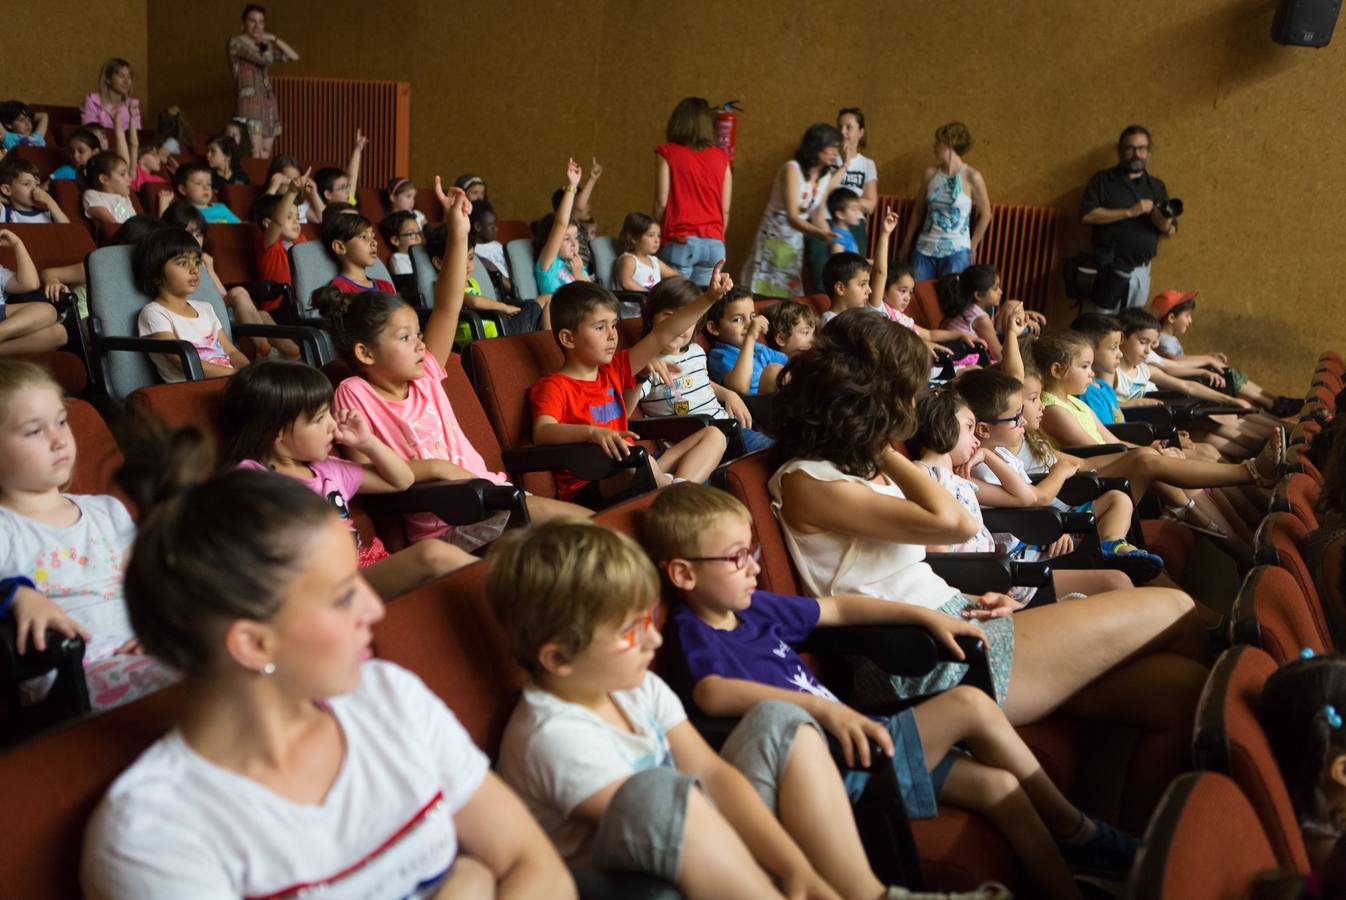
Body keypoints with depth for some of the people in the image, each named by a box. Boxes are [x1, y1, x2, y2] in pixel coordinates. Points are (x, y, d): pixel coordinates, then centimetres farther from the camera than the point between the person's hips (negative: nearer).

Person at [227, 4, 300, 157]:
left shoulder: (264, 45, 19)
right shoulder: (236, 42, -2)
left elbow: (294, 57, 12)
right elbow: (266, 61, -13)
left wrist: (274, 39, 9)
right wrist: (267, 46, 7)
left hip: (268, 101, 7)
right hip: (250, 100, -7)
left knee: (266, 153, 3)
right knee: (255, 153, -17)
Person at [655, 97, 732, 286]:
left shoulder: (667, 153, 0)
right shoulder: (721, 158, 8)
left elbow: (662, 202, -4)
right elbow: (725, 209, 7)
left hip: (680, 241, -3)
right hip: (713, 244, 3)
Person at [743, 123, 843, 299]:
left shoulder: (827, 175, -1)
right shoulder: (792, 169, -20)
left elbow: (817, 216, 6)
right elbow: (792, 217, -26)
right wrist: (821, 233, -40)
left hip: (796, 238, 6)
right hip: (774, 236, -6)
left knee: (790, 294, 5)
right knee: (765, 295, -4)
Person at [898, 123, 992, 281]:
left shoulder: (972, 177, -7)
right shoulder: (931, 173, 4)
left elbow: (985, 215, 1)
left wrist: (972, 248, 4)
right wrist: (907, 244, 14)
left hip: (956, 252, -4)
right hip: (925, 249, 4)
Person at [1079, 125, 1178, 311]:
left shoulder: (1158, 187, 14)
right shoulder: (1102, 180, 1)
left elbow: (1171, 231, 12)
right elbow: (1087, 215, -13)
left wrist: (1165, 222, -13)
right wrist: (1129, 212, -17)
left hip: (1141, 272, 4)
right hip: (1107, 268, -4)